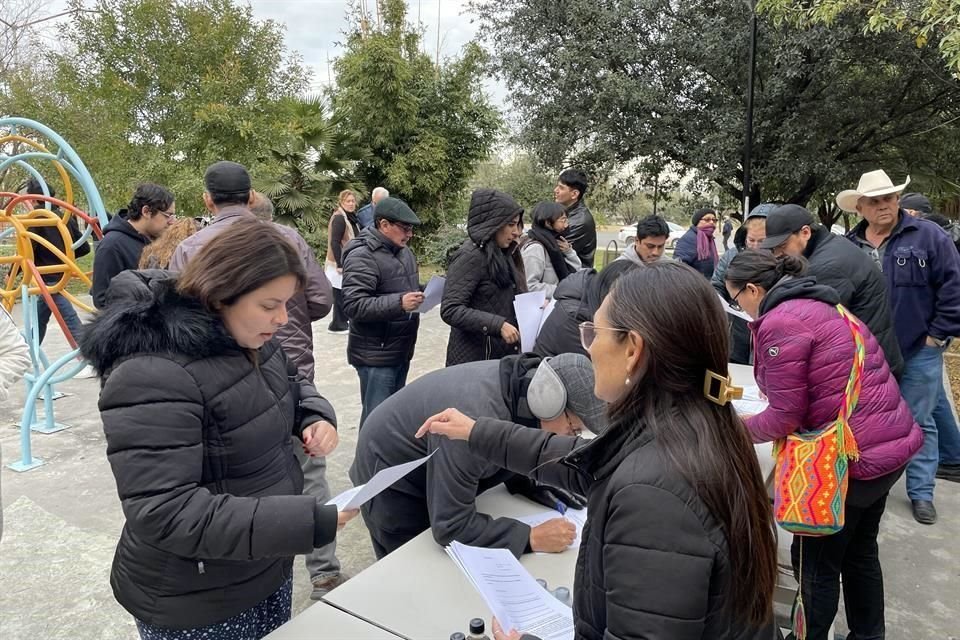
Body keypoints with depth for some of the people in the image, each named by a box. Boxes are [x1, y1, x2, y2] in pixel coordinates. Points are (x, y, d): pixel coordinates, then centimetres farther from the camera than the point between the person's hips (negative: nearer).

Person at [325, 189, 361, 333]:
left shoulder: (352, 218, 12)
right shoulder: (339, 218, -16)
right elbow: (334, 242, -21)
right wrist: (339, 265, -23)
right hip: (341, 263, -9)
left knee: (344, 294, 13)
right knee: (340, 294, -3)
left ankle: (341, 322, 22)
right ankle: (338, 325, 5)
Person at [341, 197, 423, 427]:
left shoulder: (403, 251, 11)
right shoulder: (362, 255, -17)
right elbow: (354, 305, -24)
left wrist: (423, 293, 5)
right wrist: (398, 302, -31)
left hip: (401, 349, 9)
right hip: (376, 354, -8)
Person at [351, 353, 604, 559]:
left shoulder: (519, 382, -16)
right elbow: (450, 525, -37)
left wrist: (535, 482, -13)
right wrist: (532, 538, -35)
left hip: (424, 471, 7)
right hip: (391, 483, -7)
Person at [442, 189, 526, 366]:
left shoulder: (501, 254, 11)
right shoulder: (470, 256, -14)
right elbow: (450, 310, -20)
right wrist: (498, 325, -25)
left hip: (503, 355, 7)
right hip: (475, 359, -7)